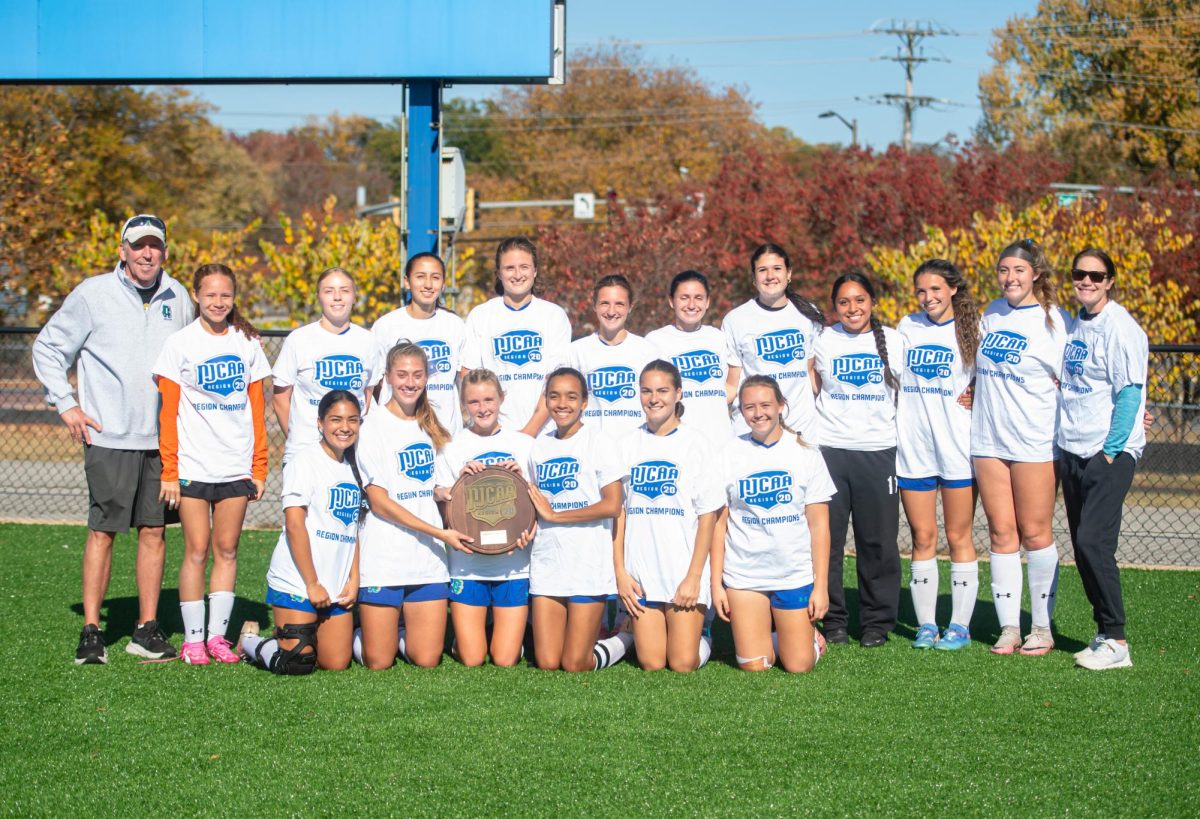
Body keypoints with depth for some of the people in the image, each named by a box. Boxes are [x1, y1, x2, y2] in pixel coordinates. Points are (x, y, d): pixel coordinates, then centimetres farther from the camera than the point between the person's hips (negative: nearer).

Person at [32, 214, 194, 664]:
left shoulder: (178, 298, 8)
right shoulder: (93, 294, -3)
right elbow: (47, 348, 6)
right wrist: (66, 404, -1)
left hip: (162, 438, 4)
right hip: (109, 437, -3)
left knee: (154, 530, 5)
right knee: (102, 530, -4)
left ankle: (147, 629, 11)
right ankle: (91, 631, 3)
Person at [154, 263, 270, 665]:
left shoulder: (247, 342, 8)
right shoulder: (180, 343, 0)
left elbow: (257, 407, 10)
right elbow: (168, 411, -1)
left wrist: (260, 466, 6)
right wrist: (169, 470, -7)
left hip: (237, 466, 3)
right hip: (193, 465, -2)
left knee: (227, 550, 4)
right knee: (197, 549, -2)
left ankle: (217, 635, 11)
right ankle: (193, 638, 5)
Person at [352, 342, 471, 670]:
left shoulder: (431, 426, 13)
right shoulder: (374, 427, -5)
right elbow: (379, 502, -10)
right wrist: (440, 533, -15)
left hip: (428, 558, 5)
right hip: (384, 556, -4)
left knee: (427, 660, -1)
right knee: (378, 663, -2)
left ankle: (400, 635, 28)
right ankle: (354, 634, 28)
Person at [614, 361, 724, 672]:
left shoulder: (695, 444, -2)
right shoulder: (627, 445, 7)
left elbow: (708, 515, -4)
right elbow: (618, 512, 7)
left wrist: (694, 577, -10)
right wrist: (620, 572, -1)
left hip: (685, 572, -2)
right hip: (641, 573, 3)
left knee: (683, 664, -4)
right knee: (651, 663, -1)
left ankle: (702, 637, 25)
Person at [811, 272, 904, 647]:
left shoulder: (893, 341, 5)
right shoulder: (823, 342, 6)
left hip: (878, 451, 0)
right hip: (829, 449, 0)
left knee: (878, 541, 1)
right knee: (827, 539, -1)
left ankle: (877, 623, 11)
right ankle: (833, 620, 9)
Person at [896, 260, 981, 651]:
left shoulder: (971, 329, 0)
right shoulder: (907, 328, 9)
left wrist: (975, 395, -11)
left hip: (958, 448, -3)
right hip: (913, 448, 3)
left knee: (958, 537, 2)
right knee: (922, 538, 5)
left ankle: (960, 625, 8)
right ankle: (925, 625, 12)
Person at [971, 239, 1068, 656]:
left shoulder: (1052, 319, -6)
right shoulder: (992, 313, 10)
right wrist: (973, 394, 12)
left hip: (1034, 441, -5)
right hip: (988, 439, 5)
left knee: (1035, 533, 0)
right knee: (1001, 534, 6)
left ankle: (1042, 628, 9)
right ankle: (1008, 627, 11)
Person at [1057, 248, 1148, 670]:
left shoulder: (1120, 327, -10)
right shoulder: (1074, 325, 14)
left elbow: (1129, 393, -13)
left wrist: (1112, 451, -16)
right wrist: (1062, 446, 13)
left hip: (1110, 453, -8)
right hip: (1072, 452, 8)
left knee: (1094, 541, -14)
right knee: (1082, 545, 8)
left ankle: (1115, 642, -6)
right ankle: (1104, 634, 17)